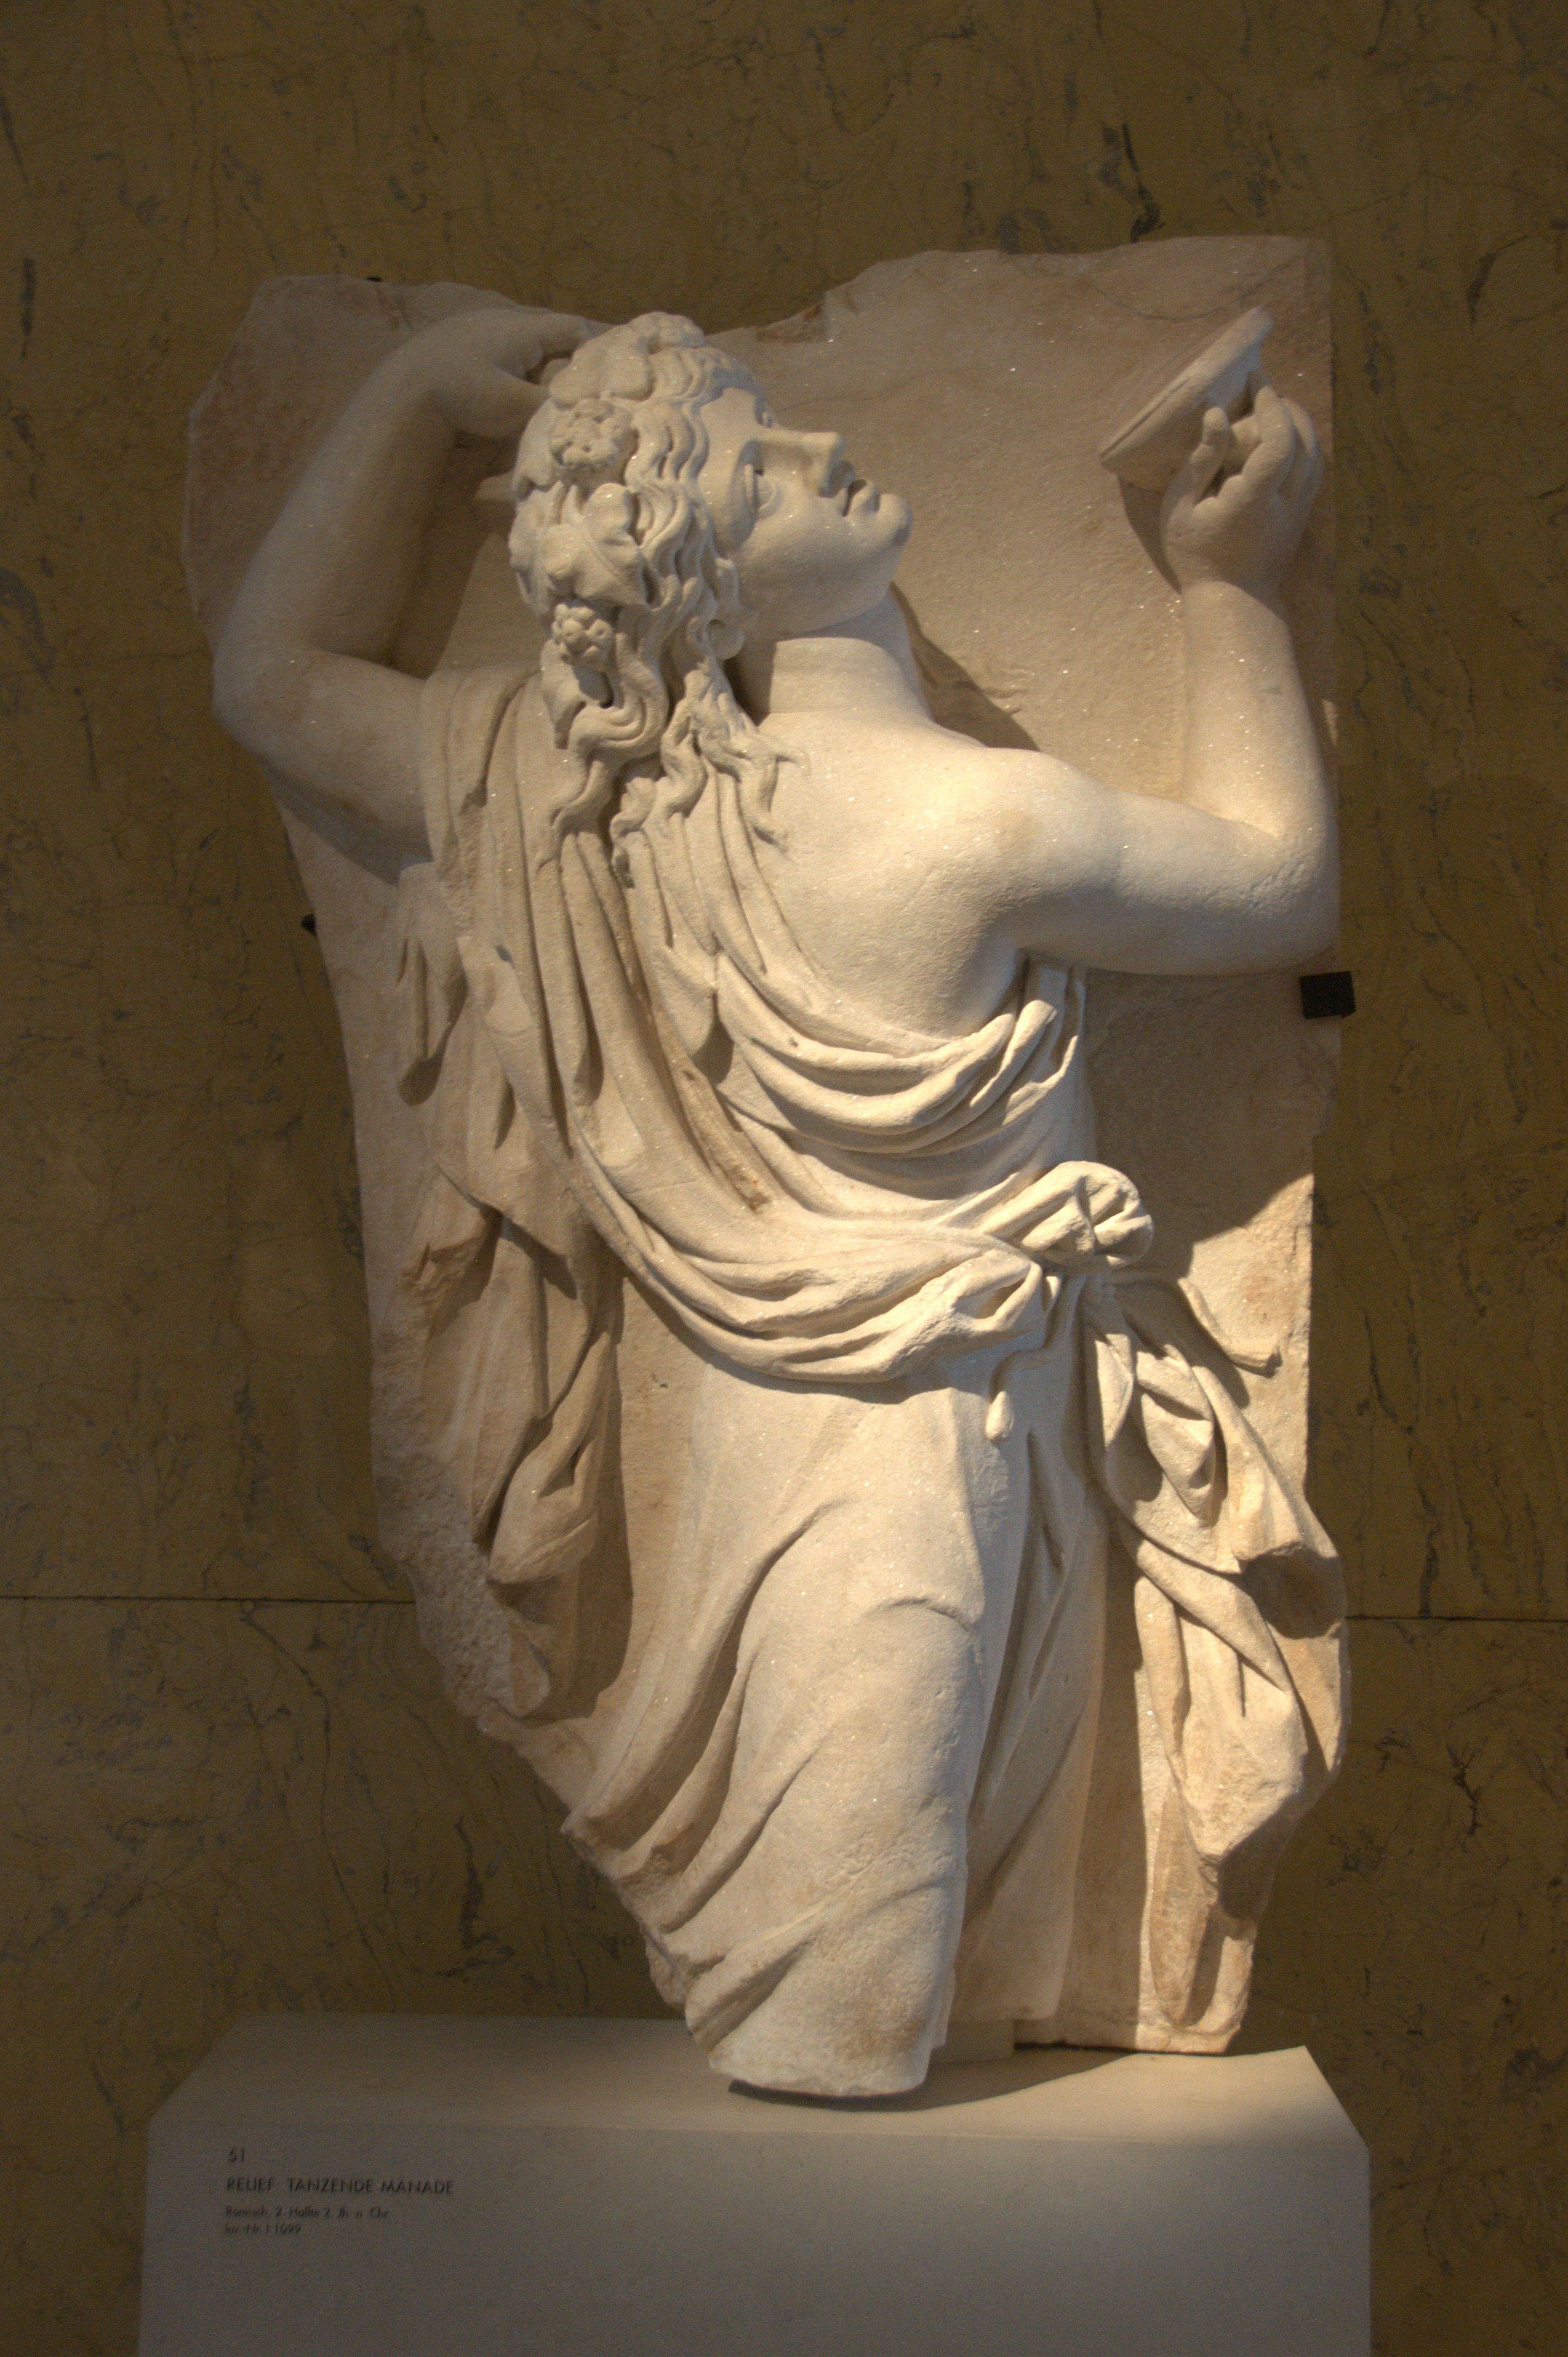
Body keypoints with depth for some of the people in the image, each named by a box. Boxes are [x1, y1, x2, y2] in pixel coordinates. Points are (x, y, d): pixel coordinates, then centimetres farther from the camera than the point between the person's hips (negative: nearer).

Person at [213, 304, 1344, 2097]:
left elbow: (273, 672, 13)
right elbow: (1289, 887, -2)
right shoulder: (984, 825, -22)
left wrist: (415, 392, 11)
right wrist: (1229, 588, 8)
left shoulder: (549, 788, -5)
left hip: (751, 1425, 7)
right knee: (832, 2054, 10)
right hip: (932, 1459, -6)